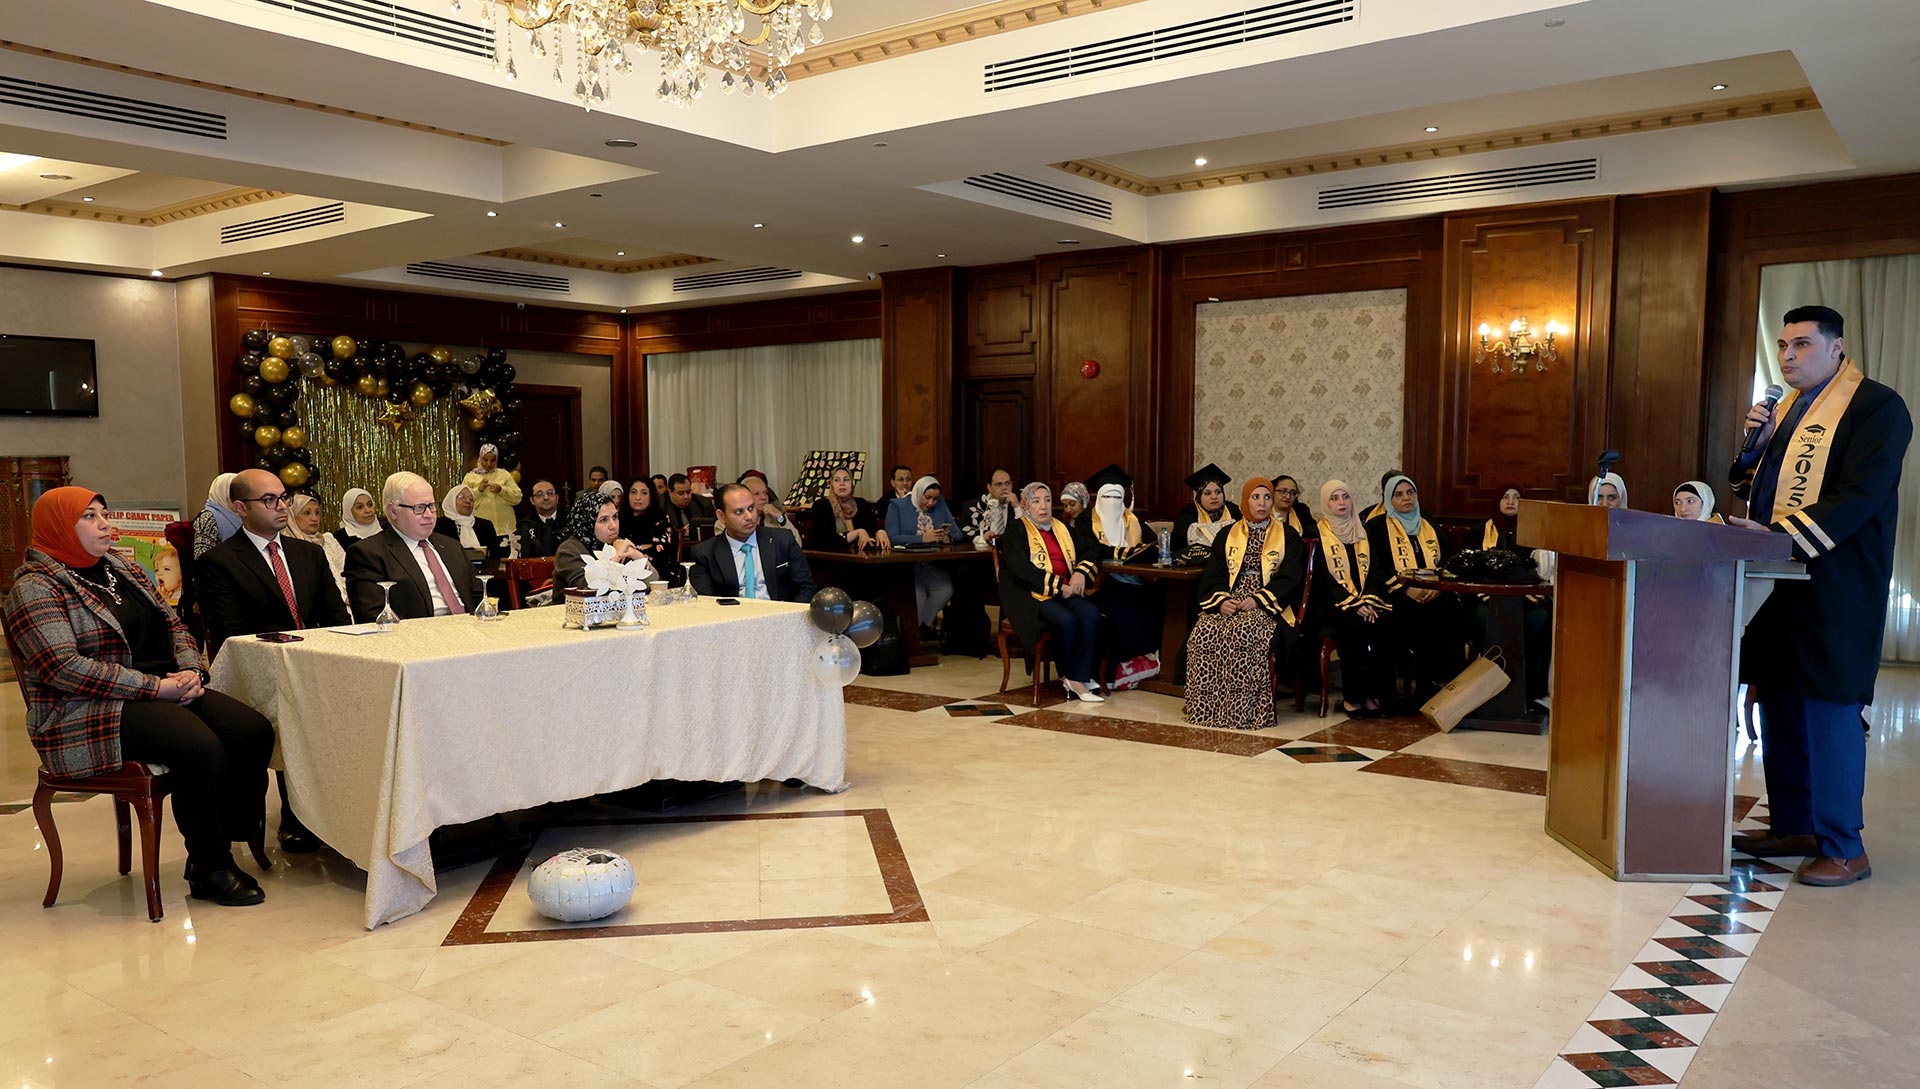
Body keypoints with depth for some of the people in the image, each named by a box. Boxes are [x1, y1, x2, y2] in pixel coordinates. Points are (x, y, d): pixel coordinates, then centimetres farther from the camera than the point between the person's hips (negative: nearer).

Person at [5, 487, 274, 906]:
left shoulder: (125, 571, 18)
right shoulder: (36, 587, -6)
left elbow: (174, 625, 19)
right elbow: (63, 666, -18)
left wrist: (190, 671, -3)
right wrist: (157, 687, -20)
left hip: (165, 690, 7)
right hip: (89, 712, -7)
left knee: (254, 731, -17)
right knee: (200, 746, -31)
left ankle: (235, 839, -7)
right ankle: (208, 870, -15)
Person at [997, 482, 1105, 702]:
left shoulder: (1062, 529, 21)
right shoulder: (1015, 532, 2)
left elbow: (1090, 549, 21)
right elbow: (1021, 569, -12)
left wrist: (1081, 572, -1)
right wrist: (1057, 585, -16)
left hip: (1065, 592, 6)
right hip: (1032, 595, -5)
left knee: (1091, 614, -26)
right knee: (1067, 620, -32)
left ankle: (1077, 678, -22)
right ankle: (1067, 675, -7)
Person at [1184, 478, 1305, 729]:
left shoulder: (1288, 536, 10)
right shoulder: (1228, 536, 19)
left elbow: (1290, 579, 0)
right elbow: (1212, 575, 11)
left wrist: (1257, 600, -14)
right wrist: (1221, 600, -10)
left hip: (1267, 608, -3)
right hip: (1227, 606, 3)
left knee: (1243, 633, -36)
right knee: (1203, 633, -28)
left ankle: (1240, 711, -29)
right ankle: (1204, 707, -19)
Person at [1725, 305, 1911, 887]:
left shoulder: (1876, 406, -7)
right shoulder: (1788, 407, 17)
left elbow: (1860, 494, -18)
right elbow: (1756, 485, 19)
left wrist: (1781, 533, -26)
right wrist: (1758, 442, 1)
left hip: (1836, 586, -8)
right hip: (1779, 579, 8)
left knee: (1829, 706, -6)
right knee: (1779, 702, 12)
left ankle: (1843, 847, 3)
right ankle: (1792, 826, 24)